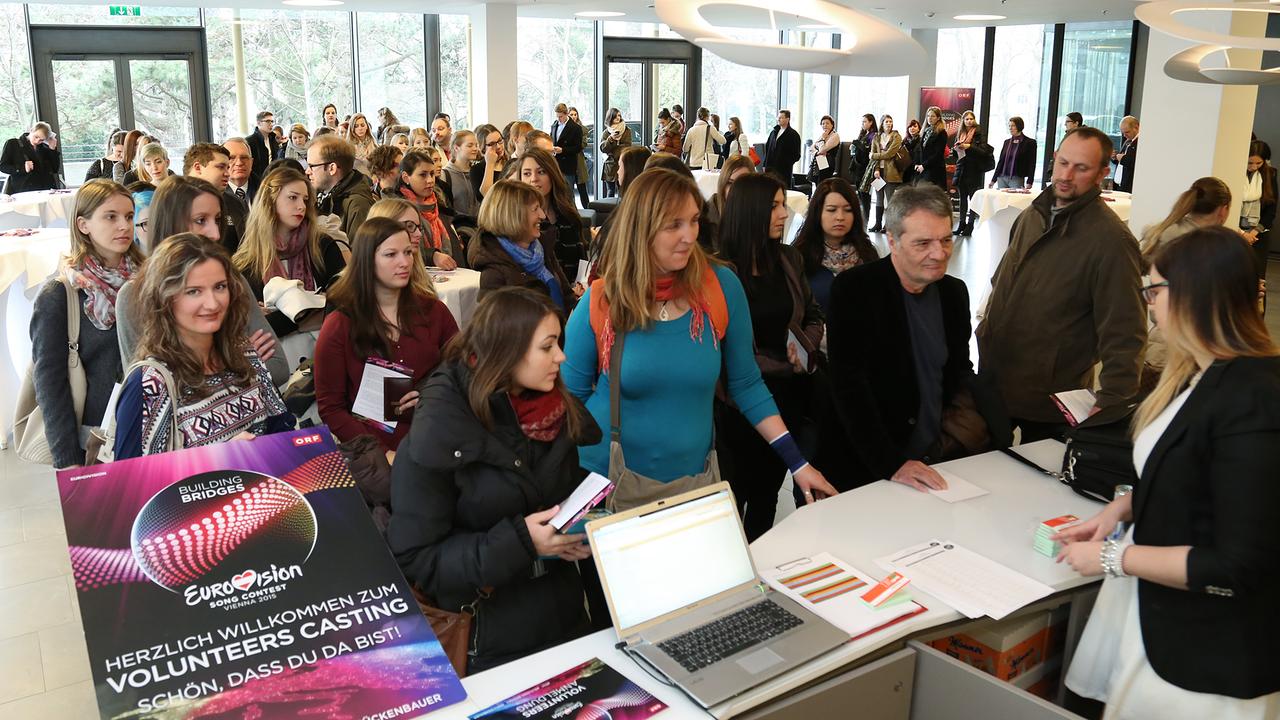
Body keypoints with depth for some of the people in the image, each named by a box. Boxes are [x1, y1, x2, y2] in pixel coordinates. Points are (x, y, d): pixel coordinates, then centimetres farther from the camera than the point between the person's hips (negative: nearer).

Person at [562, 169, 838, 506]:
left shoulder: (722, 286, -8)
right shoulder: (600, 302, -12)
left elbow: (746, 385, 0)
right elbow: (570, 396, 0)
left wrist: (798, 462, -3)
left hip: (691, 479, 2)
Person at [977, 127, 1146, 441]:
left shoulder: (1111, 240, -18)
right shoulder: (1033, 214, 5)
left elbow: (1124, 335, -21)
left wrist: (1110, 406, -27)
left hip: (1048, 403, -7)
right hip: (992, 380, 7)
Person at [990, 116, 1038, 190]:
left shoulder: (1029, 142, 0)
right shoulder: (1007, 142, 14)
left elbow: (1031, 164, -4)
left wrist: (1029, 182, -12)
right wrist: (994, 179, 12)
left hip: (1017, 180, -4)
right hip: (1002, 178, 4)